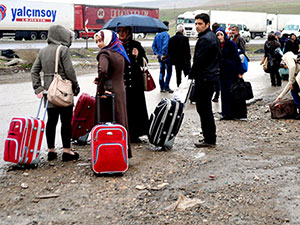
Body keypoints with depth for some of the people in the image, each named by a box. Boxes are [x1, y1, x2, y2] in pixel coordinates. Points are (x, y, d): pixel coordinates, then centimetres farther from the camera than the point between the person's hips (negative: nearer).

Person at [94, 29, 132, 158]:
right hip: (121, 91, 8)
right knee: (121, 121, 16)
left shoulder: (104, 54, -15)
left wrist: (100, 90, -24)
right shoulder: (119, 53, 10)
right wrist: (100, 80, 7)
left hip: (109, 92, -8)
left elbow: (103, 71, -32)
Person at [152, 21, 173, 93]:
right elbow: (165, 45, -25)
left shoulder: (157, 35, 10)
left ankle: (162, 87, 15)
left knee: (162, 71, 13)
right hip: (166, 57, -7)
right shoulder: (166, 34, -14)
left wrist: (156, 53, 9)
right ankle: (166, 87, -2)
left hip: (160, 57, 7)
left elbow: (153, 45, 11)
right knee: (169, 71, 1)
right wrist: (164, 54, -22)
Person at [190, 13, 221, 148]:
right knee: (206, 108, 18)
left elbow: (198, 60, -20)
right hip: (212, 76, 11)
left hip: (204, 78, -11)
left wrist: (191, 75, -12)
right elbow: (218, 57, 23)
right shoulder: (213, 37, 16)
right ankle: (210, 136, 25)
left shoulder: (205, 39, -17)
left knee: (203, 109, -7)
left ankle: (209, 139, -4)